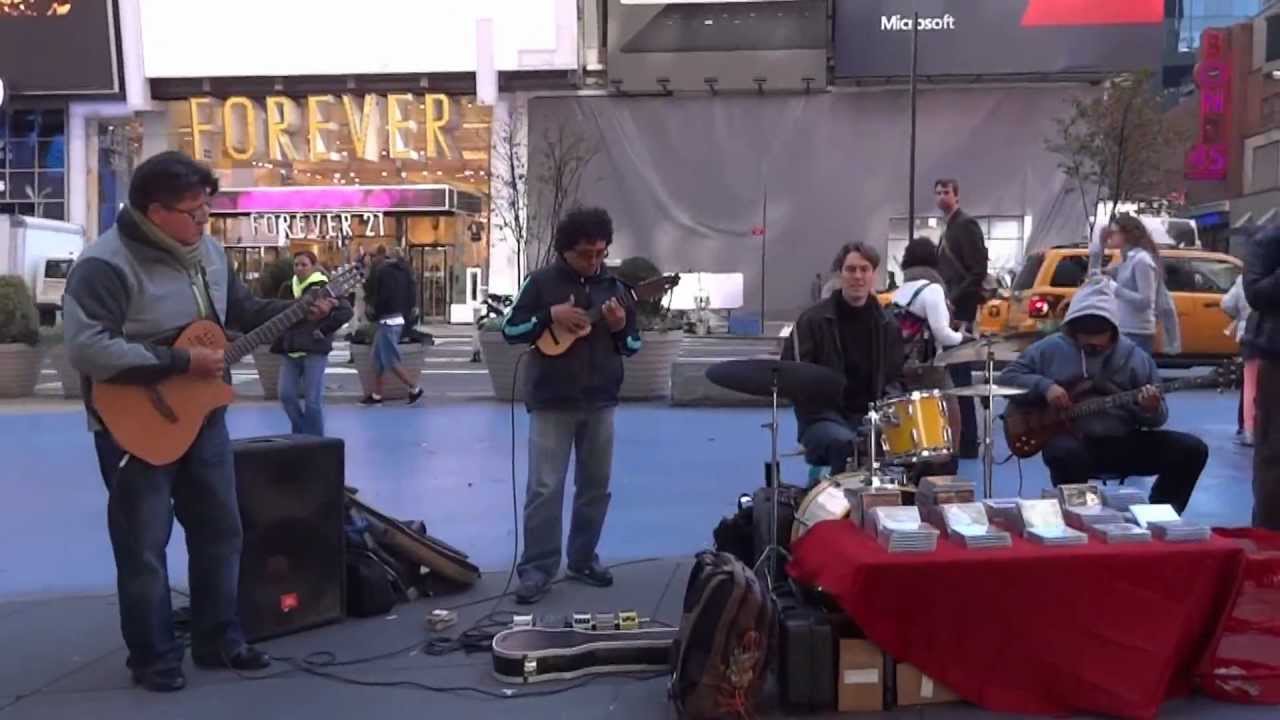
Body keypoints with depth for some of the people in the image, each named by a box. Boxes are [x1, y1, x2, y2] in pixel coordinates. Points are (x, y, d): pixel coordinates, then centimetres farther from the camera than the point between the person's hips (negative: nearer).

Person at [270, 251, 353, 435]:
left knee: (313, 399, -3)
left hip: (314, 350, -6)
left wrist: (323, 330, -14)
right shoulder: (287, 288, 9)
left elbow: (345, 311, -15)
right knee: (286, 395, 2)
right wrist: (280, 341, 7)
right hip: (291, 350, 6)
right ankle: (301, 434, 22)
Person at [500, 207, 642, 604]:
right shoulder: (542, 282, -3)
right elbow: (510, 330, -3)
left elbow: (634, 345, 11)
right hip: (552, 402, -4)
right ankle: (537, 568, 4)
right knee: (544, 487, -4)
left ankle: (583, 558, 25)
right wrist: (550, 315, -17)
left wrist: (621, 327, -11)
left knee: (595, 485, 10)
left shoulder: (614, 286, 7)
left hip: (600, 401, 4)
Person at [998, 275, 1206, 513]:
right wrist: (1044, 386, -13)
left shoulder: (1135, 357, 8)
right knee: (1065, 454, -39)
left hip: (1123, 442, 3)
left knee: (1192, 450, -13)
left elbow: (1157, 417, 10)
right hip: (1072, 440, -3)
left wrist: (1152, 410, -16)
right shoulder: (1050, 348, 4)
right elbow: (1006, 378, 4)